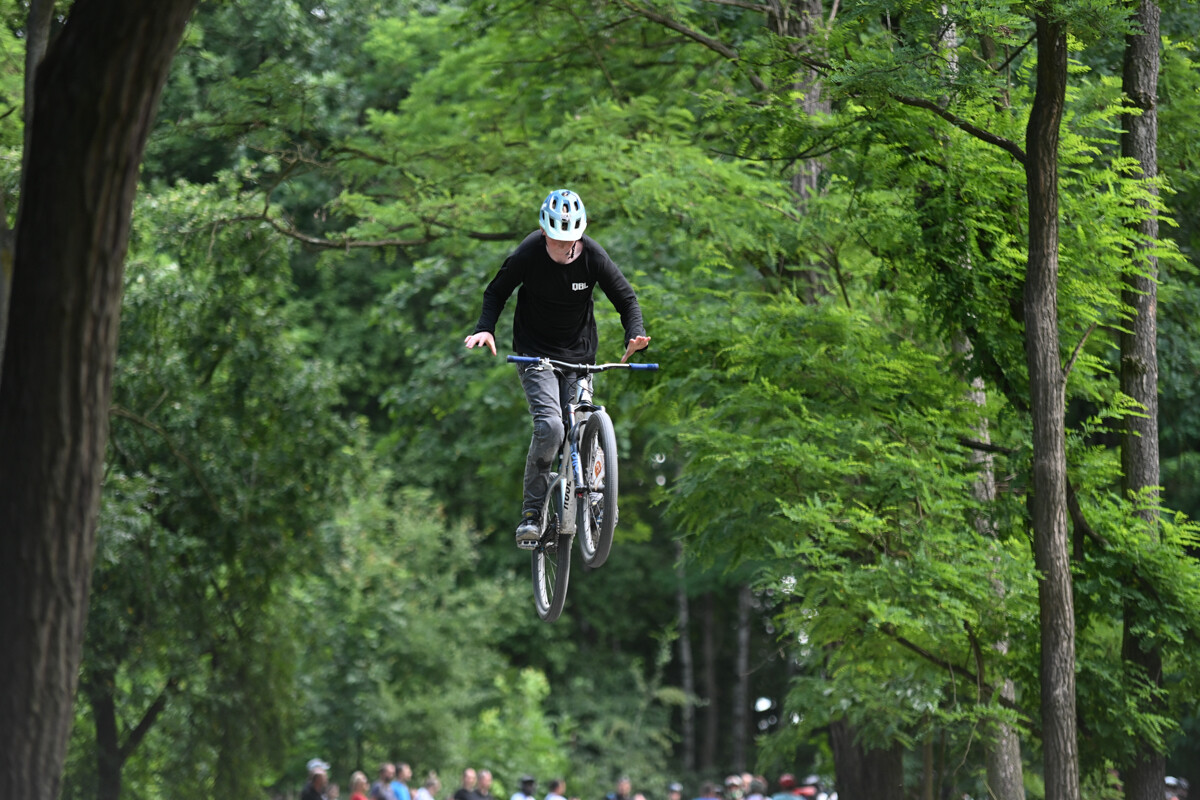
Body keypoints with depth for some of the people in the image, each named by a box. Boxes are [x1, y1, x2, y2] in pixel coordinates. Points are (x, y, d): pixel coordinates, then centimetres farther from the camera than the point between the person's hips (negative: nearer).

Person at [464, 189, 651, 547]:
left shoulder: (593, 256, -14)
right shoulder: (528, 255, -18)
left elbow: (626, 300, -4)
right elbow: (497, 292, -3)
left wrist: (635, 337, -23)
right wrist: (485, 328, -20)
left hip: (579, 355, 3)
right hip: (535, 355, -3)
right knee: (549, 427, -22)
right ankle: (532, 510, -9)